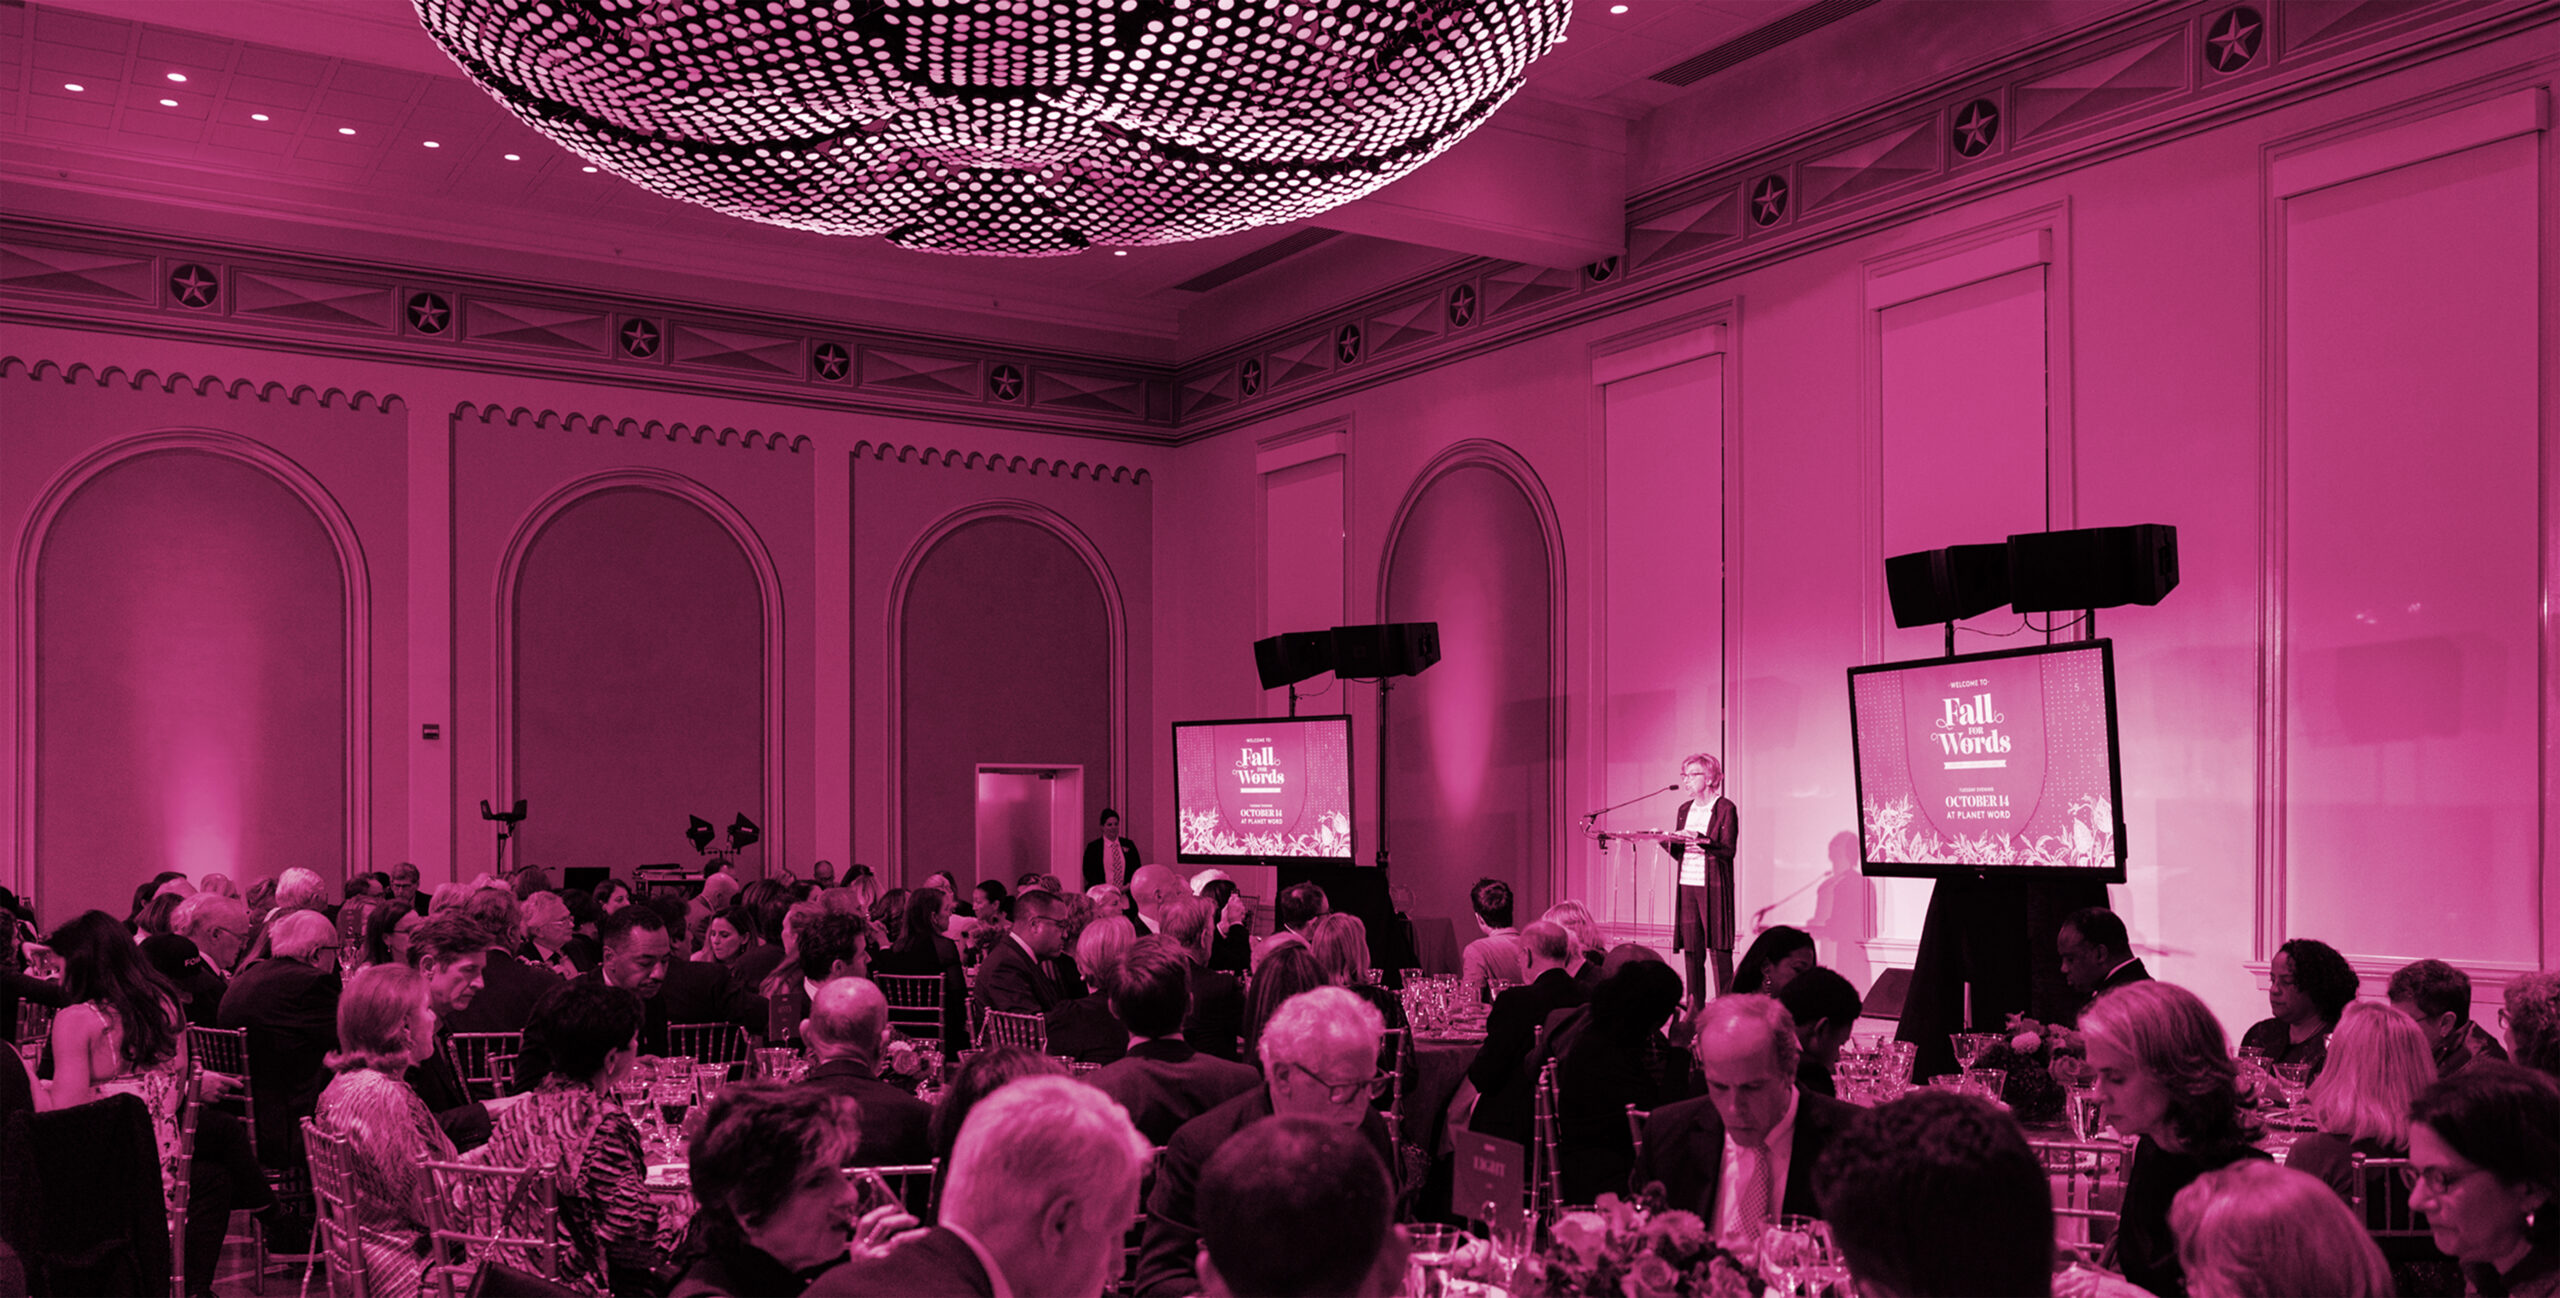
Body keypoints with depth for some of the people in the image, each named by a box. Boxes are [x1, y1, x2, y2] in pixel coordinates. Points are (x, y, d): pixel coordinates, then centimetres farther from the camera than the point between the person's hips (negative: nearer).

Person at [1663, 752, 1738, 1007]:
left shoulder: (1725, 808, -2)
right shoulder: (1684, 810, 16)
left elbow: (1728, 850, -12)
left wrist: (1701, 840, -25)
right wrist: (1665, 841, -3)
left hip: (1713, 887, -6)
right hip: (1687, 885, 6)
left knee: (1718, 949, -6)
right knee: (1691, 948, 4)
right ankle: (1694, 1008, 8)